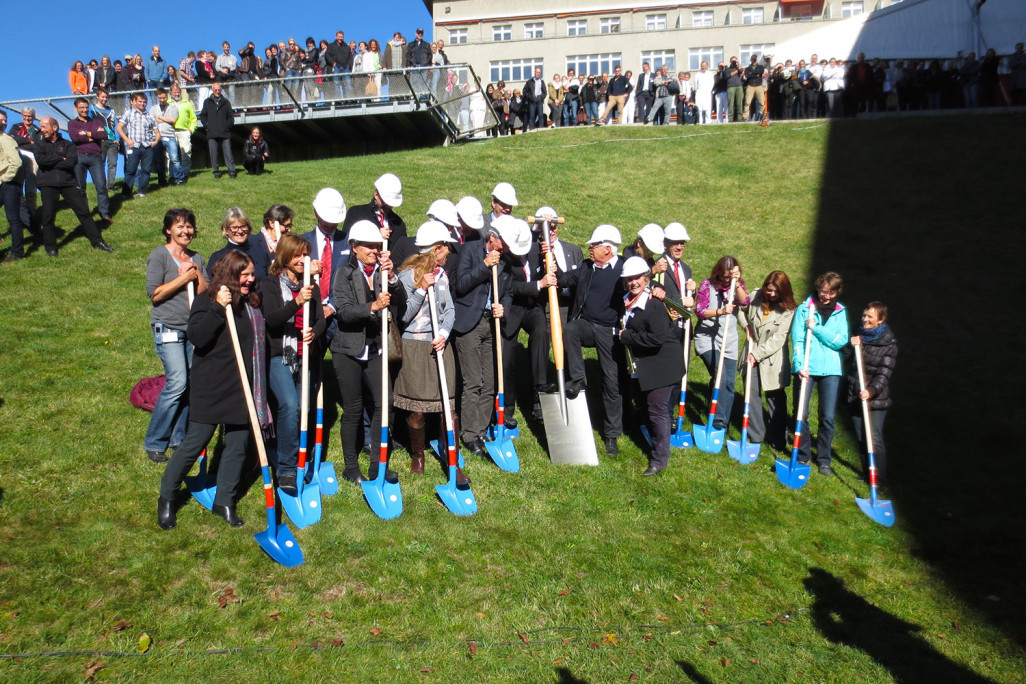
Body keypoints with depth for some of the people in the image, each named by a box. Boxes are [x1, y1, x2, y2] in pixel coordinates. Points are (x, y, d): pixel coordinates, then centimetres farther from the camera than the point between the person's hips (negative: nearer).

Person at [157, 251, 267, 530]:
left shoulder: (253, 301, 9)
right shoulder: (208, 300, -9)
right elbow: (196, 336, -22)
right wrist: (218, 308, -29)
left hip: (244, 388, 6)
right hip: (212, 387, -6)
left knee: (238, 445, 9)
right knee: (195, 442, 2)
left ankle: (224, 501, 24)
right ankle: (166, 498, 23)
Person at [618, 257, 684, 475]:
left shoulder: (654, 304, -21)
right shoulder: (628, 301, 5)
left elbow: (657, 338, -28)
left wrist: (627, 336, -20)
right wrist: (624, 335, 2)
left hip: (663, 364, -9)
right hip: (643, 364, 9)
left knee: (657, 408, -5)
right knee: (646, 404, 20)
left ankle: (660, 458, 8)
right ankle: (655, 443, 39)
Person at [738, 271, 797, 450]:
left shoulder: (788, 311, -11)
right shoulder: (755, 297, -1)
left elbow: (777, 340, -15)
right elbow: (740, 310, 19)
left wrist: (757, 354, -19)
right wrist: (747, 326, 2)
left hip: (773, 360, -4)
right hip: (752, 356, 4)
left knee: (776, 398, 6)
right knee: (752, 395, 8)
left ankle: (778, 440, 19)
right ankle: (756, 436, 21)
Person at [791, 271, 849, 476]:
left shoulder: (840, 312, 8)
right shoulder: (804, 309, 2)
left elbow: (840, 341, -4)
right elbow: (797, 340, -5)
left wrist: (816, 328, -10)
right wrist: (799, 365, -16)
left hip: (830, 369, 1)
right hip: (805, 368, -1)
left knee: (827, 417, 2)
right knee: (800, 415, 3)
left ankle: (824, 459, 17)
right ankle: (803, 455, 20)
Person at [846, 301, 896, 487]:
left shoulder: (889, 345, -7)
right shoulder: (859, 336, 10)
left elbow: (884, 374, -13)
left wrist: (871, 391, -29)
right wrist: (850, 345, -7)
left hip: (876, 400, -5)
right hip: (855, 397, 6)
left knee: (875, 439, -6)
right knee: (861, 438, 13)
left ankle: (880, 479, 4)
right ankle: (867, 473, 27)